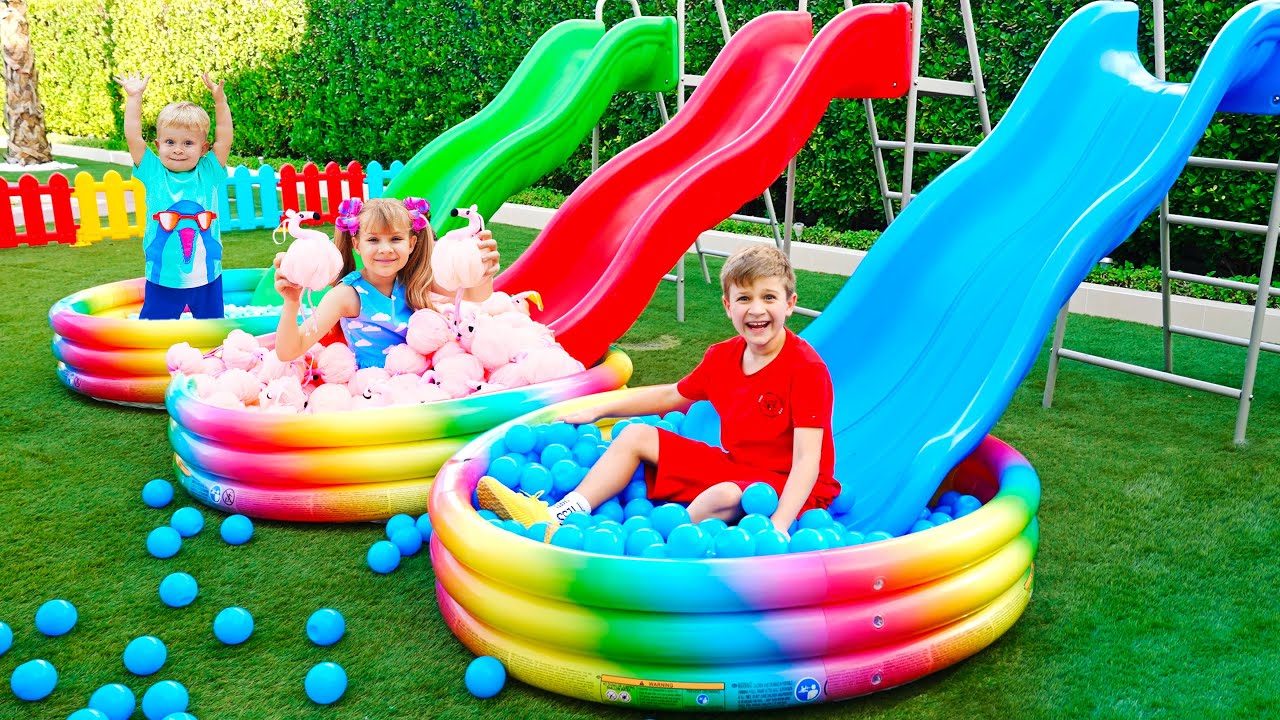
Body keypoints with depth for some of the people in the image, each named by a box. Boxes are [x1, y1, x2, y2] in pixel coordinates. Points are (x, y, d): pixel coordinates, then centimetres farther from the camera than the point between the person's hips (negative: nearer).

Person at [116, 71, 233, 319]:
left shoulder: (208, 173, -1)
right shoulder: (154, 173, -1)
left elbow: (224, 137, -6)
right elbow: (133, 136, -5)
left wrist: (220, 100, -15)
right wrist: (134, 97, -7)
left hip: (206, 275, 1)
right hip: (163, 278, 0)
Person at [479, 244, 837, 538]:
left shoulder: (807, 369, -20)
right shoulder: (722, 357, 2)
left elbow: (807, 458, -27)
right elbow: (671, 396, 19)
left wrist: (779, 525, -40)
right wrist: (597, 412, 24)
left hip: (784, 485, -8)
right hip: (733, 466, 8)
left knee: (724, 496, -41)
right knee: (636, 436, 3)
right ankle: (557, 516, -14)